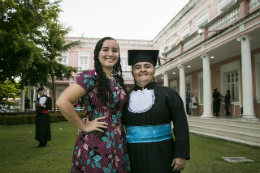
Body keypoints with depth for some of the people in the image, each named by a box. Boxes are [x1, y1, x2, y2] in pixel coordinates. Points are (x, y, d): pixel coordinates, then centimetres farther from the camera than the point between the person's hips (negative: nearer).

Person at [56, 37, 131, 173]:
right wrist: (84, 127, -16)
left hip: (118, 145, 7)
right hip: (95, 146, -6)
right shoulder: (90, 77, -13)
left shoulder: (118, 80, 8)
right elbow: (62, 102, -23)